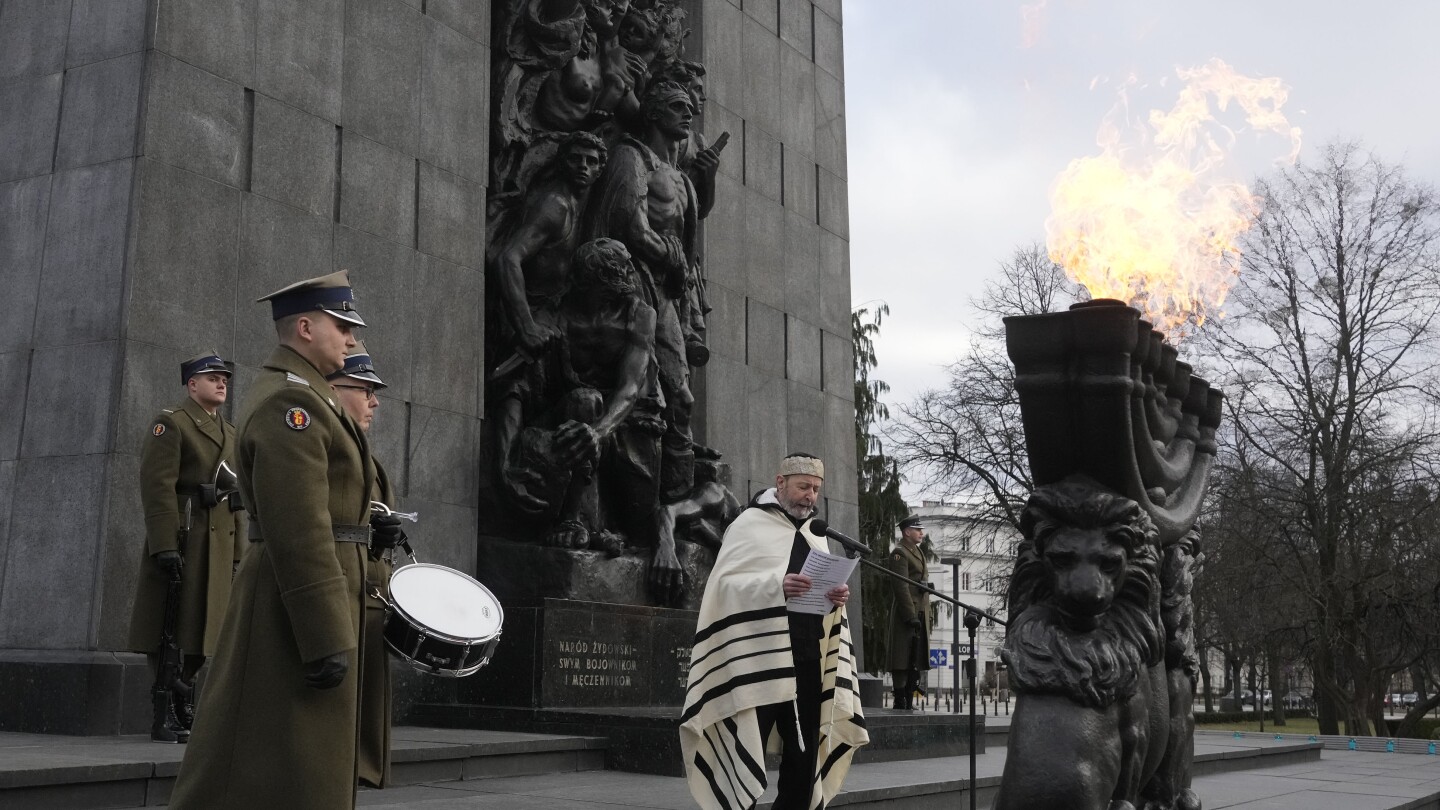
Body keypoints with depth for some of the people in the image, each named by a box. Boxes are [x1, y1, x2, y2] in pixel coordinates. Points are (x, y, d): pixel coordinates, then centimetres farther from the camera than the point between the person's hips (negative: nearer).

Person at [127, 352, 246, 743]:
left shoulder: (229, 432, 20)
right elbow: (158, 487, -13)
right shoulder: (171, 423, -3)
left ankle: (185, 710, 21)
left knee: (201, 627, 10)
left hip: (218, 543, 7)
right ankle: (165, 717, 1)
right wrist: (165, 545, -21)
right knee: (171, 628, -5)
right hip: (182, 539, -7)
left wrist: (237, 550, 16)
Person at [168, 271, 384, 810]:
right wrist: (327, 639, -25)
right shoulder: (290, 400, -15)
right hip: (300, 606, -11)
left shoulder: (298, 395, 18)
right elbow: (299, 532, -23)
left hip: (309, 595, 11)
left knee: (316, 761, 16)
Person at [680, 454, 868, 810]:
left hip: (809, 659, 7)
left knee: (805, 755, 8)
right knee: (746, 758, -8)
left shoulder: (816, 534, 18)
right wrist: (776, 586, -25)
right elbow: (725, 584, -11)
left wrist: (836, 597, -5)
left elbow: (827, 587, 19)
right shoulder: (749, 524, -2)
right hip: (760, 660, -6)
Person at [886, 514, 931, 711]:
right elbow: (900, 587, -17)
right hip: (906, 615, -10)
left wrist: (926, 616, 19)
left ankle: (909, 702, 16)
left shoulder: (918, 552, 20)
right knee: (903, 661, -7)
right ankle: (901, 702, -4)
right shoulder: (899, 553, -10)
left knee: (916, 661, 11)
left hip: (919, 615, 10)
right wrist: (911, 616, -21)